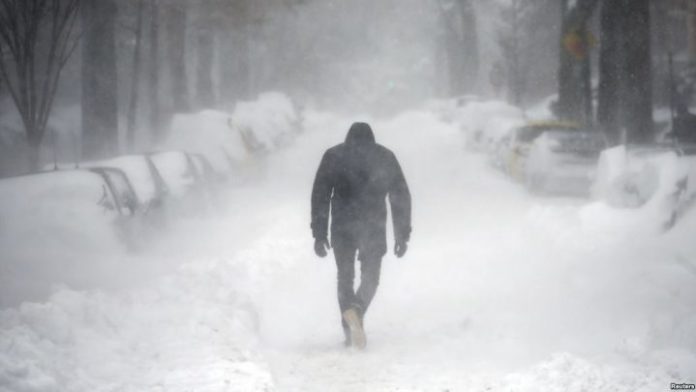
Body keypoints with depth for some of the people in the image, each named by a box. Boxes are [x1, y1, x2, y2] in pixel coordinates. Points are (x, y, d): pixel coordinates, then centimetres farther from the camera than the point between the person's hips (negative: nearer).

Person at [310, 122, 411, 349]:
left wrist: (319, 234, 2)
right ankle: (357, 310, -22)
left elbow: (320, 195, 2)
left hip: (342, 227, 0)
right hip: (374, 226, 0)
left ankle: (349, 310, -10)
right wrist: (402, 234, 8)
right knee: (370, 277, 6)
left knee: (345, 276, 15)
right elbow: (401, 196, 7)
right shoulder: (385, 157, 12)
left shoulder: (333, 155, 9)